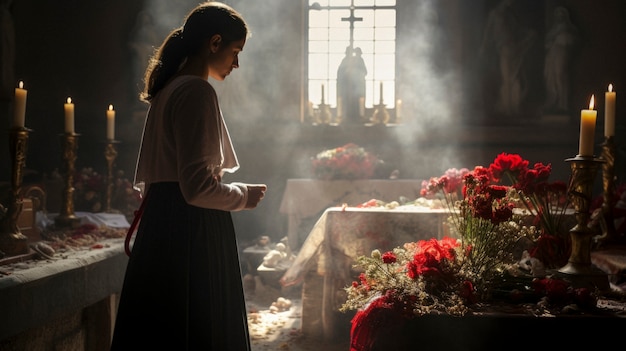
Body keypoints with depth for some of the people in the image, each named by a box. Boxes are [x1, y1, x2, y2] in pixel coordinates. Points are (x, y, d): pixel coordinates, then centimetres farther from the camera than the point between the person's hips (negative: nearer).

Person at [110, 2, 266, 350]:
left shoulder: (168, 89, 15)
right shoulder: (198, 92, -14)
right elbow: (198, 186, -22)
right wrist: (245, 195, -6)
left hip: (160, 225, 10)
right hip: (193, 232, -10)